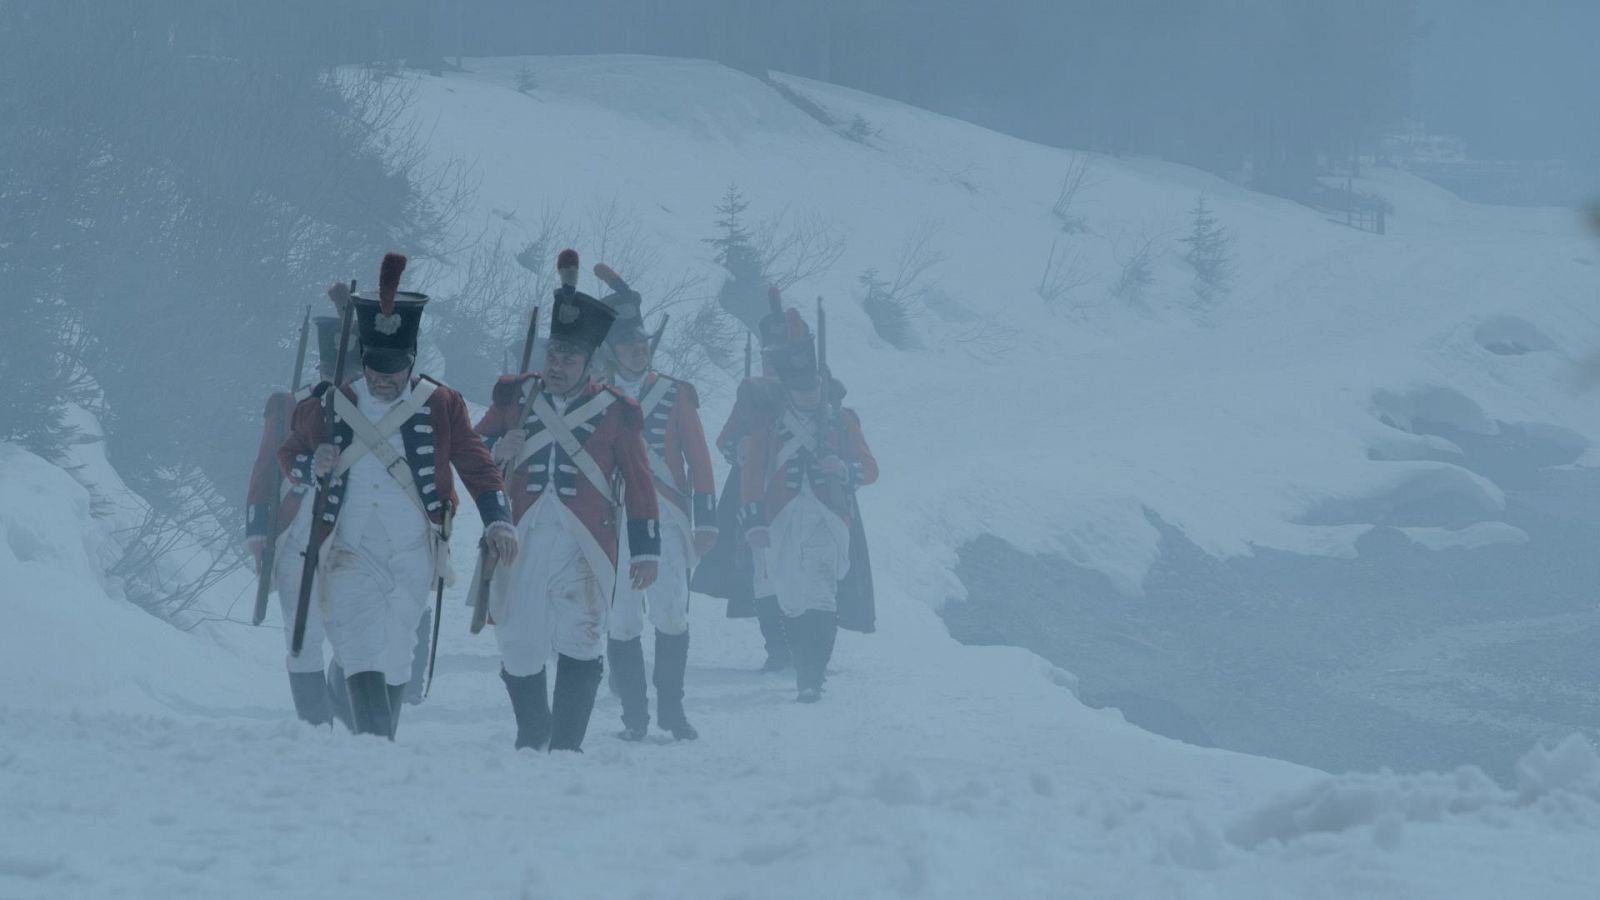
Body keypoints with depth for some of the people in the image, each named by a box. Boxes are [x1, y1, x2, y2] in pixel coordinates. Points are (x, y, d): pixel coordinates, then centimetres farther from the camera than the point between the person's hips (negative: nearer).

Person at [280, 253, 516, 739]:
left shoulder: (440, 406, 4)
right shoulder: (329, 407, 5)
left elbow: (477, 464, 8)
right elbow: (289, 455, 17)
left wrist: (497, 519, -5)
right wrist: (313, 465, -6)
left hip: (413, 555, 1)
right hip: (351, 553, -1)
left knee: (395, 659, 3)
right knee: (363, 656, -18)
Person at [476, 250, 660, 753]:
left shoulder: (614, 412, 6)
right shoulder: (514, 399, 12)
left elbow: (638, 484, 8)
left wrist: (646, 550, 4)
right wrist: (497, 450, -6)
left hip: (584, 547, -2)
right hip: (520, 542, 2)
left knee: (579, 646, -10)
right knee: (518, 645, 2)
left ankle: (566, 744, -6)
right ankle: (532, 735, 22)